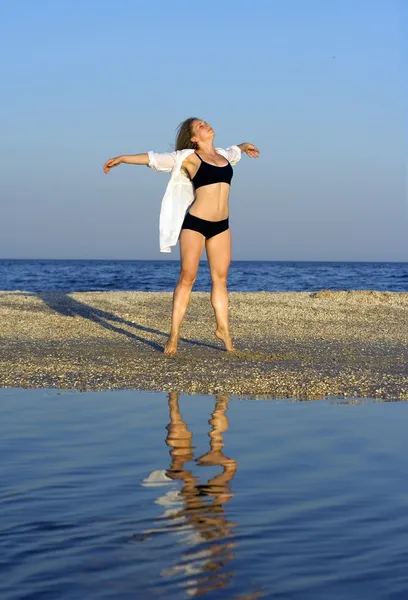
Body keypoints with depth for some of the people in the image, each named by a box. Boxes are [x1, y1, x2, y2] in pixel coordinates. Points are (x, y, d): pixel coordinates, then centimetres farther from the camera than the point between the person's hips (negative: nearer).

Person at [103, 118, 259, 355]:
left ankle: (223, 329, 19)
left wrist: (245, 145, 59)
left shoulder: (223, 155, 15)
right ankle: (174, 335, -4)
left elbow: (234, 151, 40)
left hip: (221, 226, 5)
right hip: (195, 224, -5)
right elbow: (154, 158, -4)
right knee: (187, 277, -6)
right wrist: (122, 158, -8)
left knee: (220, 278, 8)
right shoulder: (189, 157, -2)